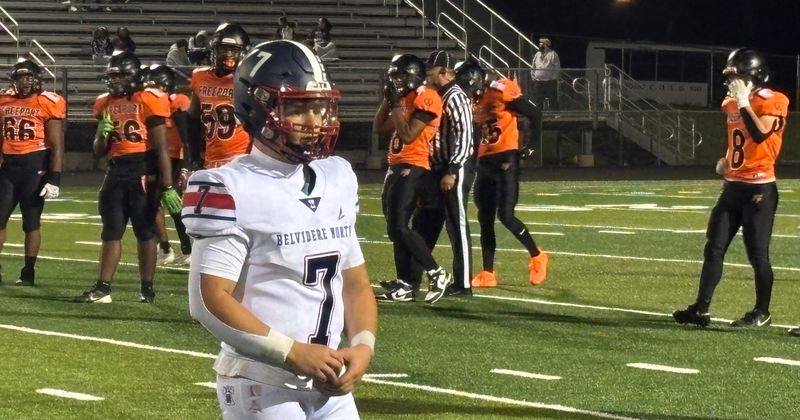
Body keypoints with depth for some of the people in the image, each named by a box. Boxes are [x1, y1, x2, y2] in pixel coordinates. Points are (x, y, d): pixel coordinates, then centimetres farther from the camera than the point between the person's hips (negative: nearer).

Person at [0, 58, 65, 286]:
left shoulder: (48, 103, -8)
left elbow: (56, 146, -8)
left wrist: (54, 179, -13)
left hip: (34, 166, -5)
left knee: (31, 222, 2)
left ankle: (28, 272, 10)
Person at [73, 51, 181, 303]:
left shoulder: (149, 101, -8)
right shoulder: (106, 104, 11)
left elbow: (161, 149, -9)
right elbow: (98, 151, 17)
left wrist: (167, 186, -12)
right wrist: (103, 133, -6)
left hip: (142, 171, -6)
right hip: (116, 171, 6)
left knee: (145, 230, 2)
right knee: (111, 231, 6)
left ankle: (147, 288, 11)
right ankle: (102, 288, 7)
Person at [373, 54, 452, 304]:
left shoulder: (426, 99, -13)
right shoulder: (404, 99, 16)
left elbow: (407, 135, -19)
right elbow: (378, 128, 19)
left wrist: (396, 105, -14)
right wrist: (388, 99, 10)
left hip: (413, 168, -10)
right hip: (396, 167, 10)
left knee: (400, 226, -16)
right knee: (394, 228, 7)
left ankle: (437, 274, -11)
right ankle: (406, 285, 10)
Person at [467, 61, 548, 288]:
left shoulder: (502, 91, -13)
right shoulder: (472, 102, 11)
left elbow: (535, 115, -10)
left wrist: (530, 146, -6)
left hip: (506, 160, -8)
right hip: (484, 162, 8)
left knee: (505, 215, -12)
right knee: (485, 219, 7)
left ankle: (537, 257, 8)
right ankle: (488, 274, 12)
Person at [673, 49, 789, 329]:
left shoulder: (772, 102, -11)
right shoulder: (732, 103, 12)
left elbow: (760, 134, -28)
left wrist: (744, 102, -23)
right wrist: (727, 159, 10)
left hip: (759, 188, -8)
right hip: (732, 186, 8)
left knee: (757, 253, -2)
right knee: (714, 248, 5)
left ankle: (762, 313, 11)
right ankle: (701, 309, 7)